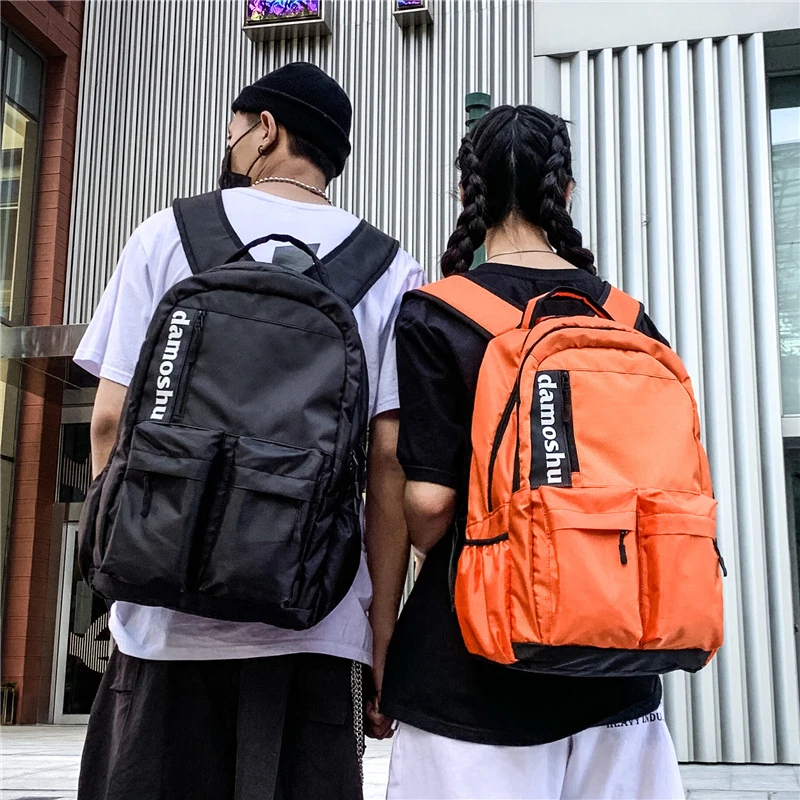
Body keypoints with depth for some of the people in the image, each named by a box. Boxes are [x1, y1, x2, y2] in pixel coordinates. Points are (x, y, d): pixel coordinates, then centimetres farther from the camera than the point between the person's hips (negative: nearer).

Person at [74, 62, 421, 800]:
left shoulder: (168, 235, 3)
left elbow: (112, 416, 1)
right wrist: (385, 617, 3)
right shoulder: (390, 271, 3)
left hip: (167, 609, 0)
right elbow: (389, 456, -3)